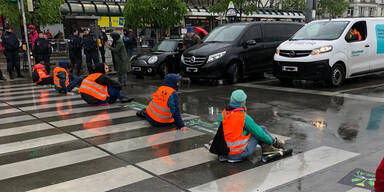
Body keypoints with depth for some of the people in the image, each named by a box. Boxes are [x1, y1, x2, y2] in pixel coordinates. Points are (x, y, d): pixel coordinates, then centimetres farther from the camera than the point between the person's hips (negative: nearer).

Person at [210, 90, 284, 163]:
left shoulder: (223, 114, -3)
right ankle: (275, 143, 26)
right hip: (240, 154, -6)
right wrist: (271, 141, 9)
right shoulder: (244, 117, -18)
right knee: (261, 129, 6)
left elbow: (219, 132, 9)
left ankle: (266, 148, 27)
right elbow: (258, 132, -8)